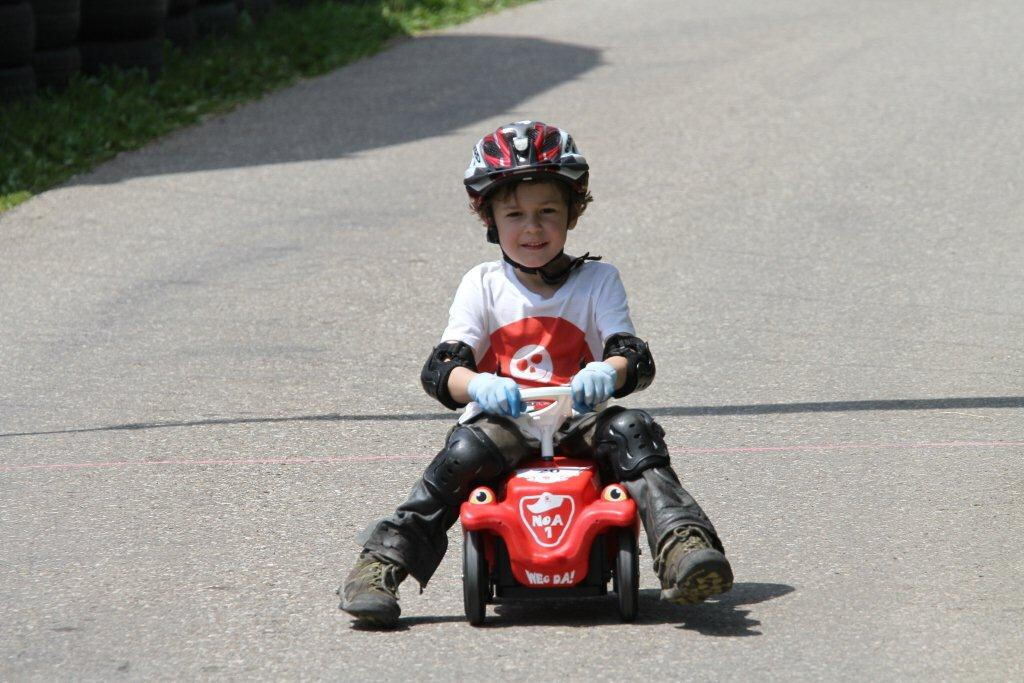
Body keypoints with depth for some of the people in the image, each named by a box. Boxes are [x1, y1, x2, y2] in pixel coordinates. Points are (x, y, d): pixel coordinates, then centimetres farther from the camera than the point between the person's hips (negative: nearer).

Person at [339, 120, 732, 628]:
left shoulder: (597, 281, 11)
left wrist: (609, 372, -29)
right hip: (502, 420, 0)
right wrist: (477, 386, -27)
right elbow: (439, 370, -1)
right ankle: (381, 565, -31)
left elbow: (637, 359, -2)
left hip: (577, 423, 0)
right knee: (465, 452, -32)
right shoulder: (483, 286, 10)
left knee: (631, 432, -30)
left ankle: (682, 547, -45)